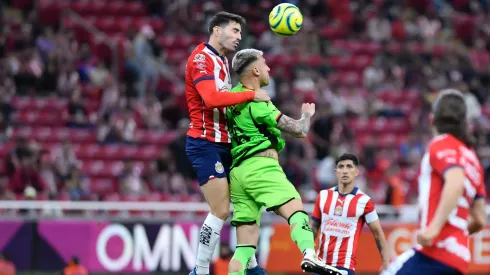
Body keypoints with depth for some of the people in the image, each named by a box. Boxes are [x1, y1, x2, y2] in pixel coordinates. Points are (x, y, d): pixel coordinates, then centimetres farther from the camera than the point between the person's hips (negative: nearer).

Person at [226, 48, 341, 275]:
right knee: (296, 210, -25)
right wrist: (307, 114, 15)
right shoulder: (257, 103, -8)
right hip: (261, 166, -9)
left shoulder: (234, 95, 15)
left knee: (245, 247, 5)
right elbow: (299, 130, -5)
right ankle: (309, 256, -50)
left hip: (238, 172, 9)